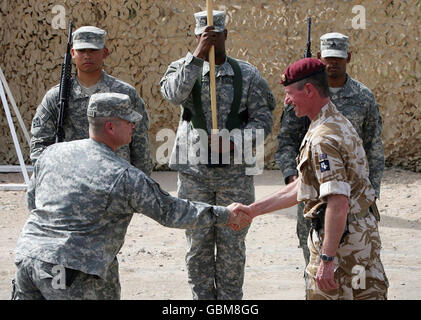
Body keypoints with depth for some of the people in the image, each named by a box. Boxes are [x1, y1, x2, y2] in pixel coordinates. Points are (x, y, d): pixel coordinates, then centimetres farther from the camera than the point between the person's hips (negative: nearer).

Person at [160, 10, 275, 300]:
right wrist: (197, 56, -24)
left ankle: (230, 299, 12)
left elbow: (263, 119, 1)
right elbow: (174, 94, -18)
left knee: (232, 244, 3)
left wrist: (233, 142, -15)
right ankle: (202, 298, 14)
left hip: (235, 174, 0)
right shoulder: (184, 68, 4)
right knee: (198, 243, 5)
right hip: (194, 172, 0)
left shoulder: (247, 74, 4)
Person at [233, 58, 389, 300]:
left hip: (339, 239, -10)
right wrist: (253, 210, 18)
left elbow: (338, 203, -28)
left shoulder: (323, 139, -20)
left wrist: (327, 259, -28)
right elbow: (301, 188, 19)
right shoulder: (339, 123, 13)